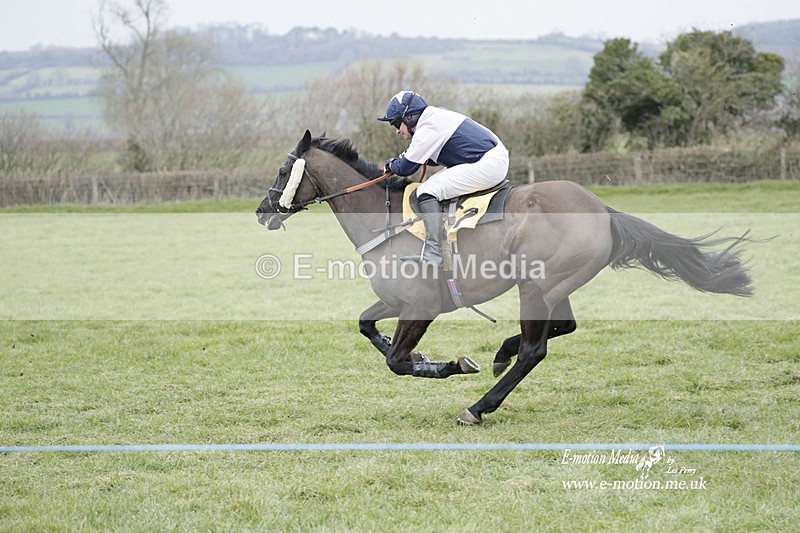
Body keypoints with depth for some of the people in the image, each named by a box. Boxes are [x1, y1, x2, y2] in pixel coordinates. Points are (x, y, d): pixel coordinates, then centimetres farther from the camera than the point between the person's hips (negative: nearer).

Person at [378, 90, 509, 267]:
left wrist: (391, 164, 13)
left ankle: (432, 255, -21)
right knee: (434, 184, 21)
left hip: (489, 165, -11)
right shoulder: (436, 116, 18)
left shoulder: (428, 128, -13)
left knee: (427, 191, -13)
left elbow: (405, 167, -9)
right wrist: (410, 154, 17)